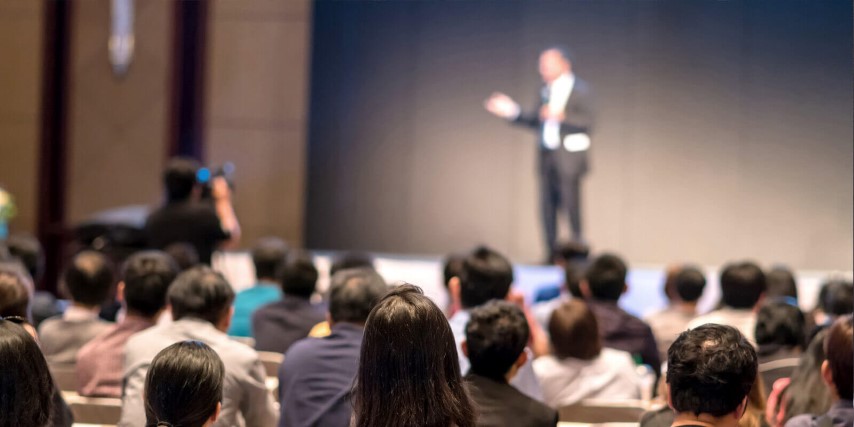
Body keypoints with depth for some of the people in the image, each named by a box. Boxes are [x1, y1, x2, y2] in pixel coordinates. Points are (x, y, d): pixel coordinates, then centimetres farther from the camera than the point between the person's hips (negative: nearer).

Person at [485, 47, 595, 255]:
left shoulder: (580, 89, -5)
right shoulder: (546, 91, 14)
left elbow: (587, 123, -14)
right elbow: (535, 121, 19)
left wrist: (562, 116, -27)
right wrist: (513, 112, 9)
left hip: (569, 157, -6)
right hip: (547, 156, 6)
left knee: (571, 206, -6)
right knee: (547, 207, 6)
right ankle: (552, 253, 11)